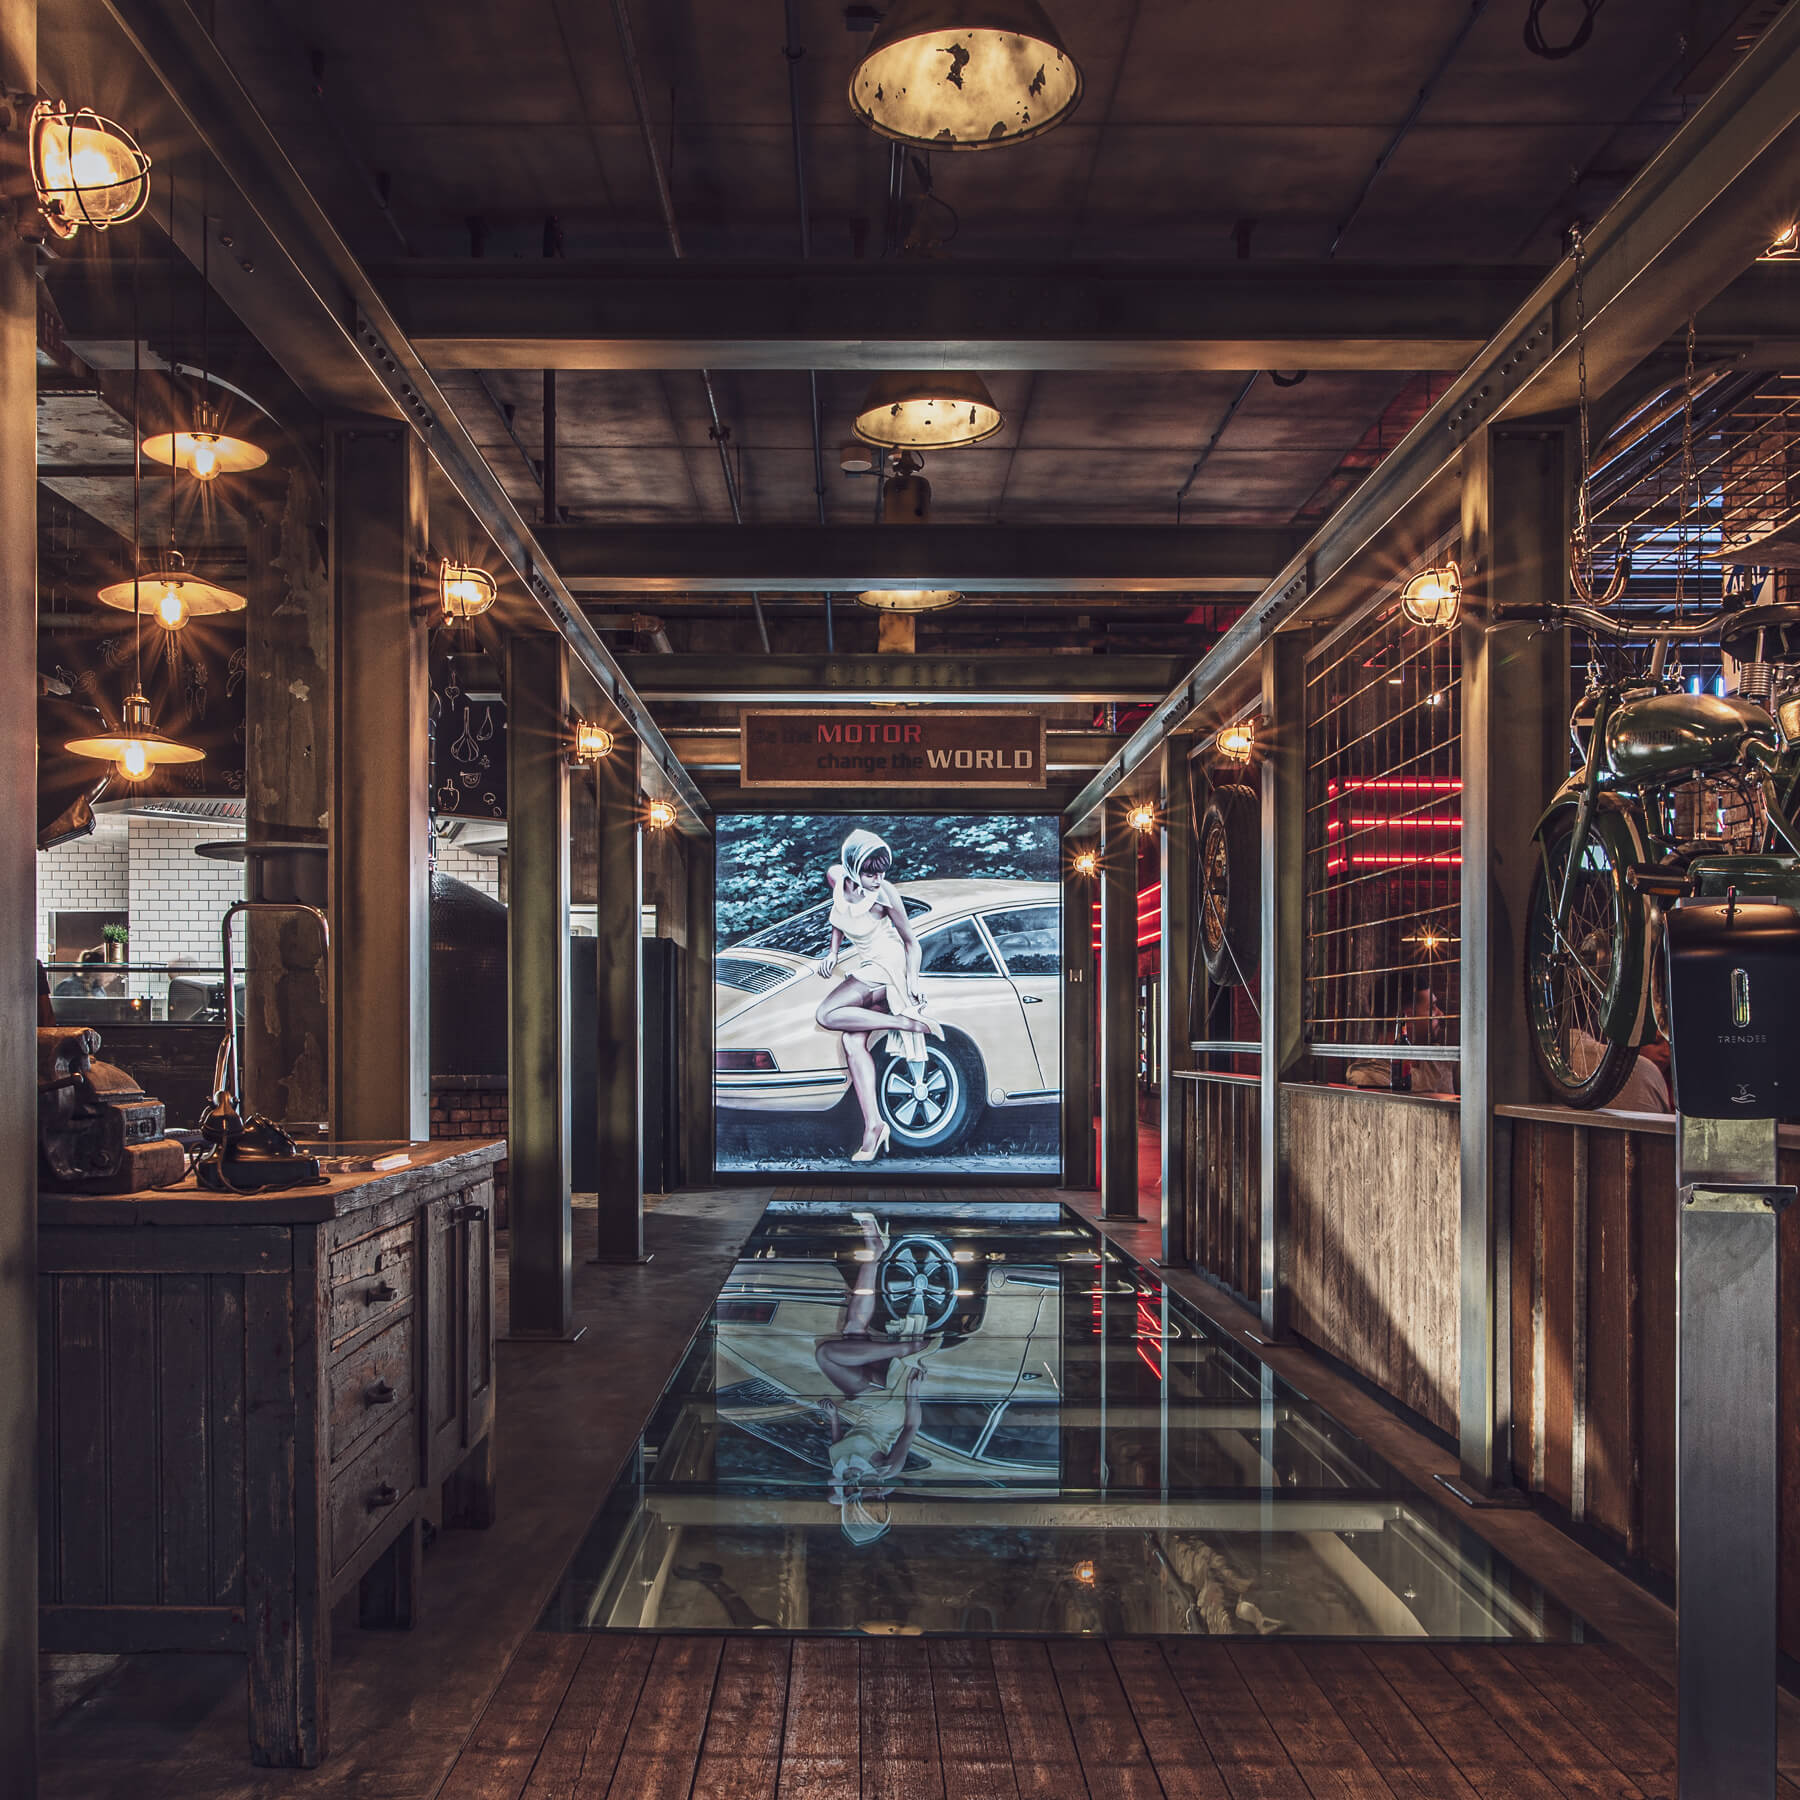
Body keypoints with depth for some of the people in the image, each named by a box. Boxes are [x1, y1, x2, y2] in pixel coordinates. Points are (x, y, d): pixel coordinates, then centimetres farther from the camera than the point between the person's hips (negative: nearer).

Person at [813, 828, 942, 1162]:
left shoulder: (884, 894, -21)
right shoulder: (836, 877, -6)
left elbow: (911, 940, -9)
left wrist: (913, 979, -18)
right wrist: (833, 952, 8)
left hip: (886, 963, -6)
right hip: (862, 964, 7)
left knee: (827, 1015, -24)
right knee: (852, 1041, -9)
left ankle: (912, 1022, -19)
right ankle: (873, 1125, -9)